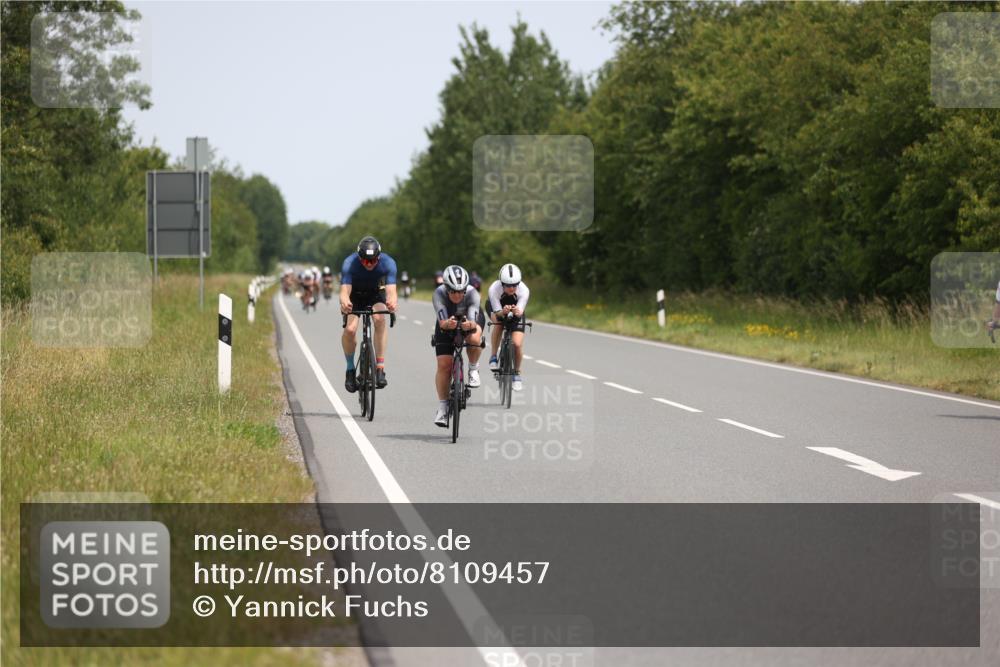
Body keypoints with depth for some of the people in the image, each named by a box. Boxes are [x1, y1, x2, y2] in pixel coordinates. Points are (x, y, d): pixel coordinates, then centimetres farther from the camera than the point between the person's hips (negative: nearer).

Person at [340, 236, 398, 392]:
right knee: (350, 329, -23)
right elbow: (345, 290, -39)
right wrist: (344, 302, -63)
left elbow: (391, 290, -39)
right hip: (355, 294, 0)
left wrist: (391, 302, -63)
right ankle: (350, 370, 1)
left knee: (380, 319, -31)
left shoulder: (387, 263, -29)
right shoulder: (350, 263, -31)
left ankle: (380, 368, -28)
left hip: (376, 293, 0)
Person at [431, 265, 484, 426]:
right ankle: (442, 407, 3)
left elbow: (473, 321, -45)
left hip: (471, 319, -1)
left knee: (474, 339, -36)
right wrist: (448, 324, -66)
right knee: (444, 365, -11)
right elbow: (442, 322, -43)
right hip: (447, 323, 1)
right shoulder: (439, 294, -35)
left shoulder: (472, 294, -35)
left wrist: (469, 325, -68)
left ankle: (473, 369, -6)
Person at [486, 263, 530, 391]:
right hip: (495, 307, -1)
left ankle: (517, 372, 12)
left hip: (516, 308, 1)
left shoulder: (524, 290, -34)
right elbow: (497, 312, -35)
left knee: (517, 343, -14)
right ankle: (494, 356, -16)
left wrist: (516, 311, -61)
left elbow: (520, 312, -38)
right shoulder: (494, 289, -36)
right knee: (498, 322, -36)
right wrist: (503, 312, -58)